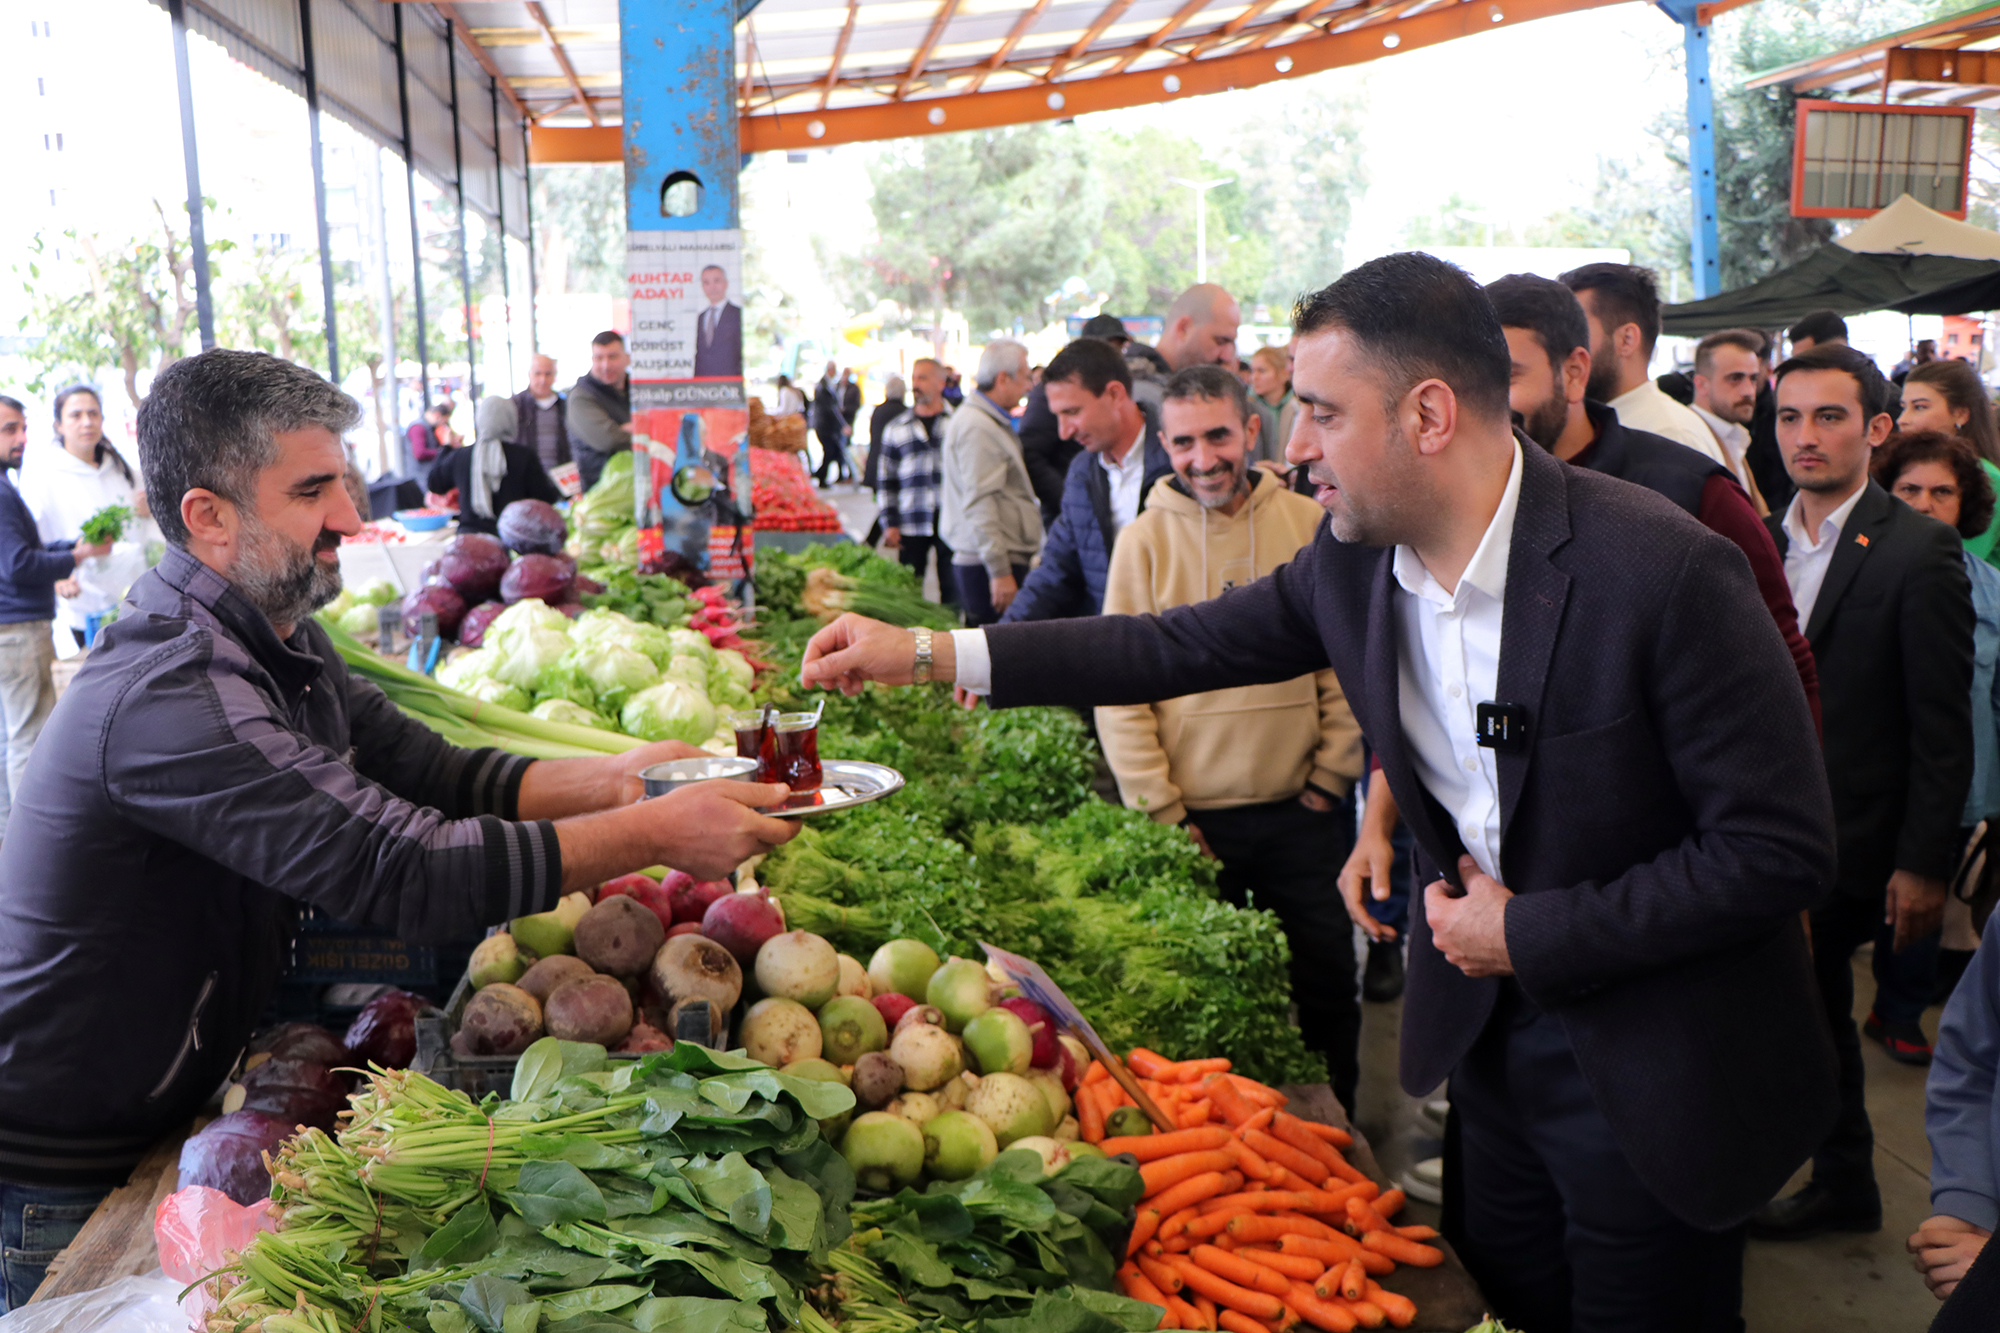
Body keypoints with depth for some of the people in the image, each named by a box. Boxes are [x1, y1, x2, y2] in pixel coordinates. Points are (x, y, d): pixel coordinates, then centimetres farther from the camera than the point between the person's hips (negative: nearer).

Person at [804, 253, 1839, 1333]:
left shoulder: (1663, 570, -26)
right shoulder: (1352, 561, -8)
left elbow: (1780, 849, -22)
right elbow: (1182, 645, 3)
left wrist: (1529, 934, -19)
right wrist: (928, 653, 0)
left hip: (1651, 1072, -5)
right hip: (1487, 1028, 5)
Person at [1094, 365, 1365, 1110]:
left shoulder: (1311, 527, 0)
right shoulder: (1143, 541, -1)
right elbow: (1118, 692, -2)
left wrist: (1329, 780, 0)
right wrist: (1162, 816, -6)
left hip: (1304, 813, 1)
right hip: (1192, 820, -1)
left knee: (1325, 991, 10)